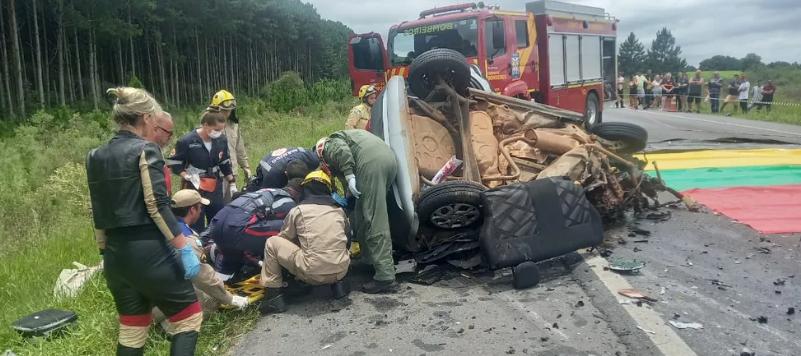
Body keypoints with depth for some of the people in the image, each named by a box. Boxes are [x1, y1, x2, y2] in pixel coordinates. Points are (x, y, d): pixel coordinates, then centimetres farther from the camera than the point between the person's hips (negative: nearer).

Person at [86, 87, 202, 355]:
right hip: (149, 250, -7)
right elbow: (157, 207, -17)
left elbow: (99, 216, 14)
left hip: (115, 254, 8)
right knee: (189, 316, 6)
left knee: (131, 329, 19)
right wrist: (185, 249, -17)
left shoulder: (95, 157, 11)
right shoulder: (145, 150, -9)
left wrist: (106, 254, 21)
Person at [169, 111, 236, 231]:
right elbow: (174, 164, -7)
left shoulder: (221, 140, 1)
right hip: (194, 189, -5)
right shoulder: (186, 141, -15)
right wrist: (187, 177, -20)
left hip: (216, 189, 5)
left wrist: (232, 183, 12)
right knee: (197, 227, 1)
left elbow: (225, 164, 13)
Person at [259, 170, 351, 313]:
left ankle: (274, 296, 8)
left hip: (312, 273, -4)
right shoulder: (339, 210, 15)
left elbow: (284, 238, 16)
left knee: (272, 243, 13)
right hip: (341, 271, 4)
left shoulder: (297, 210, 5)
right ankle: (337, 283, 20)